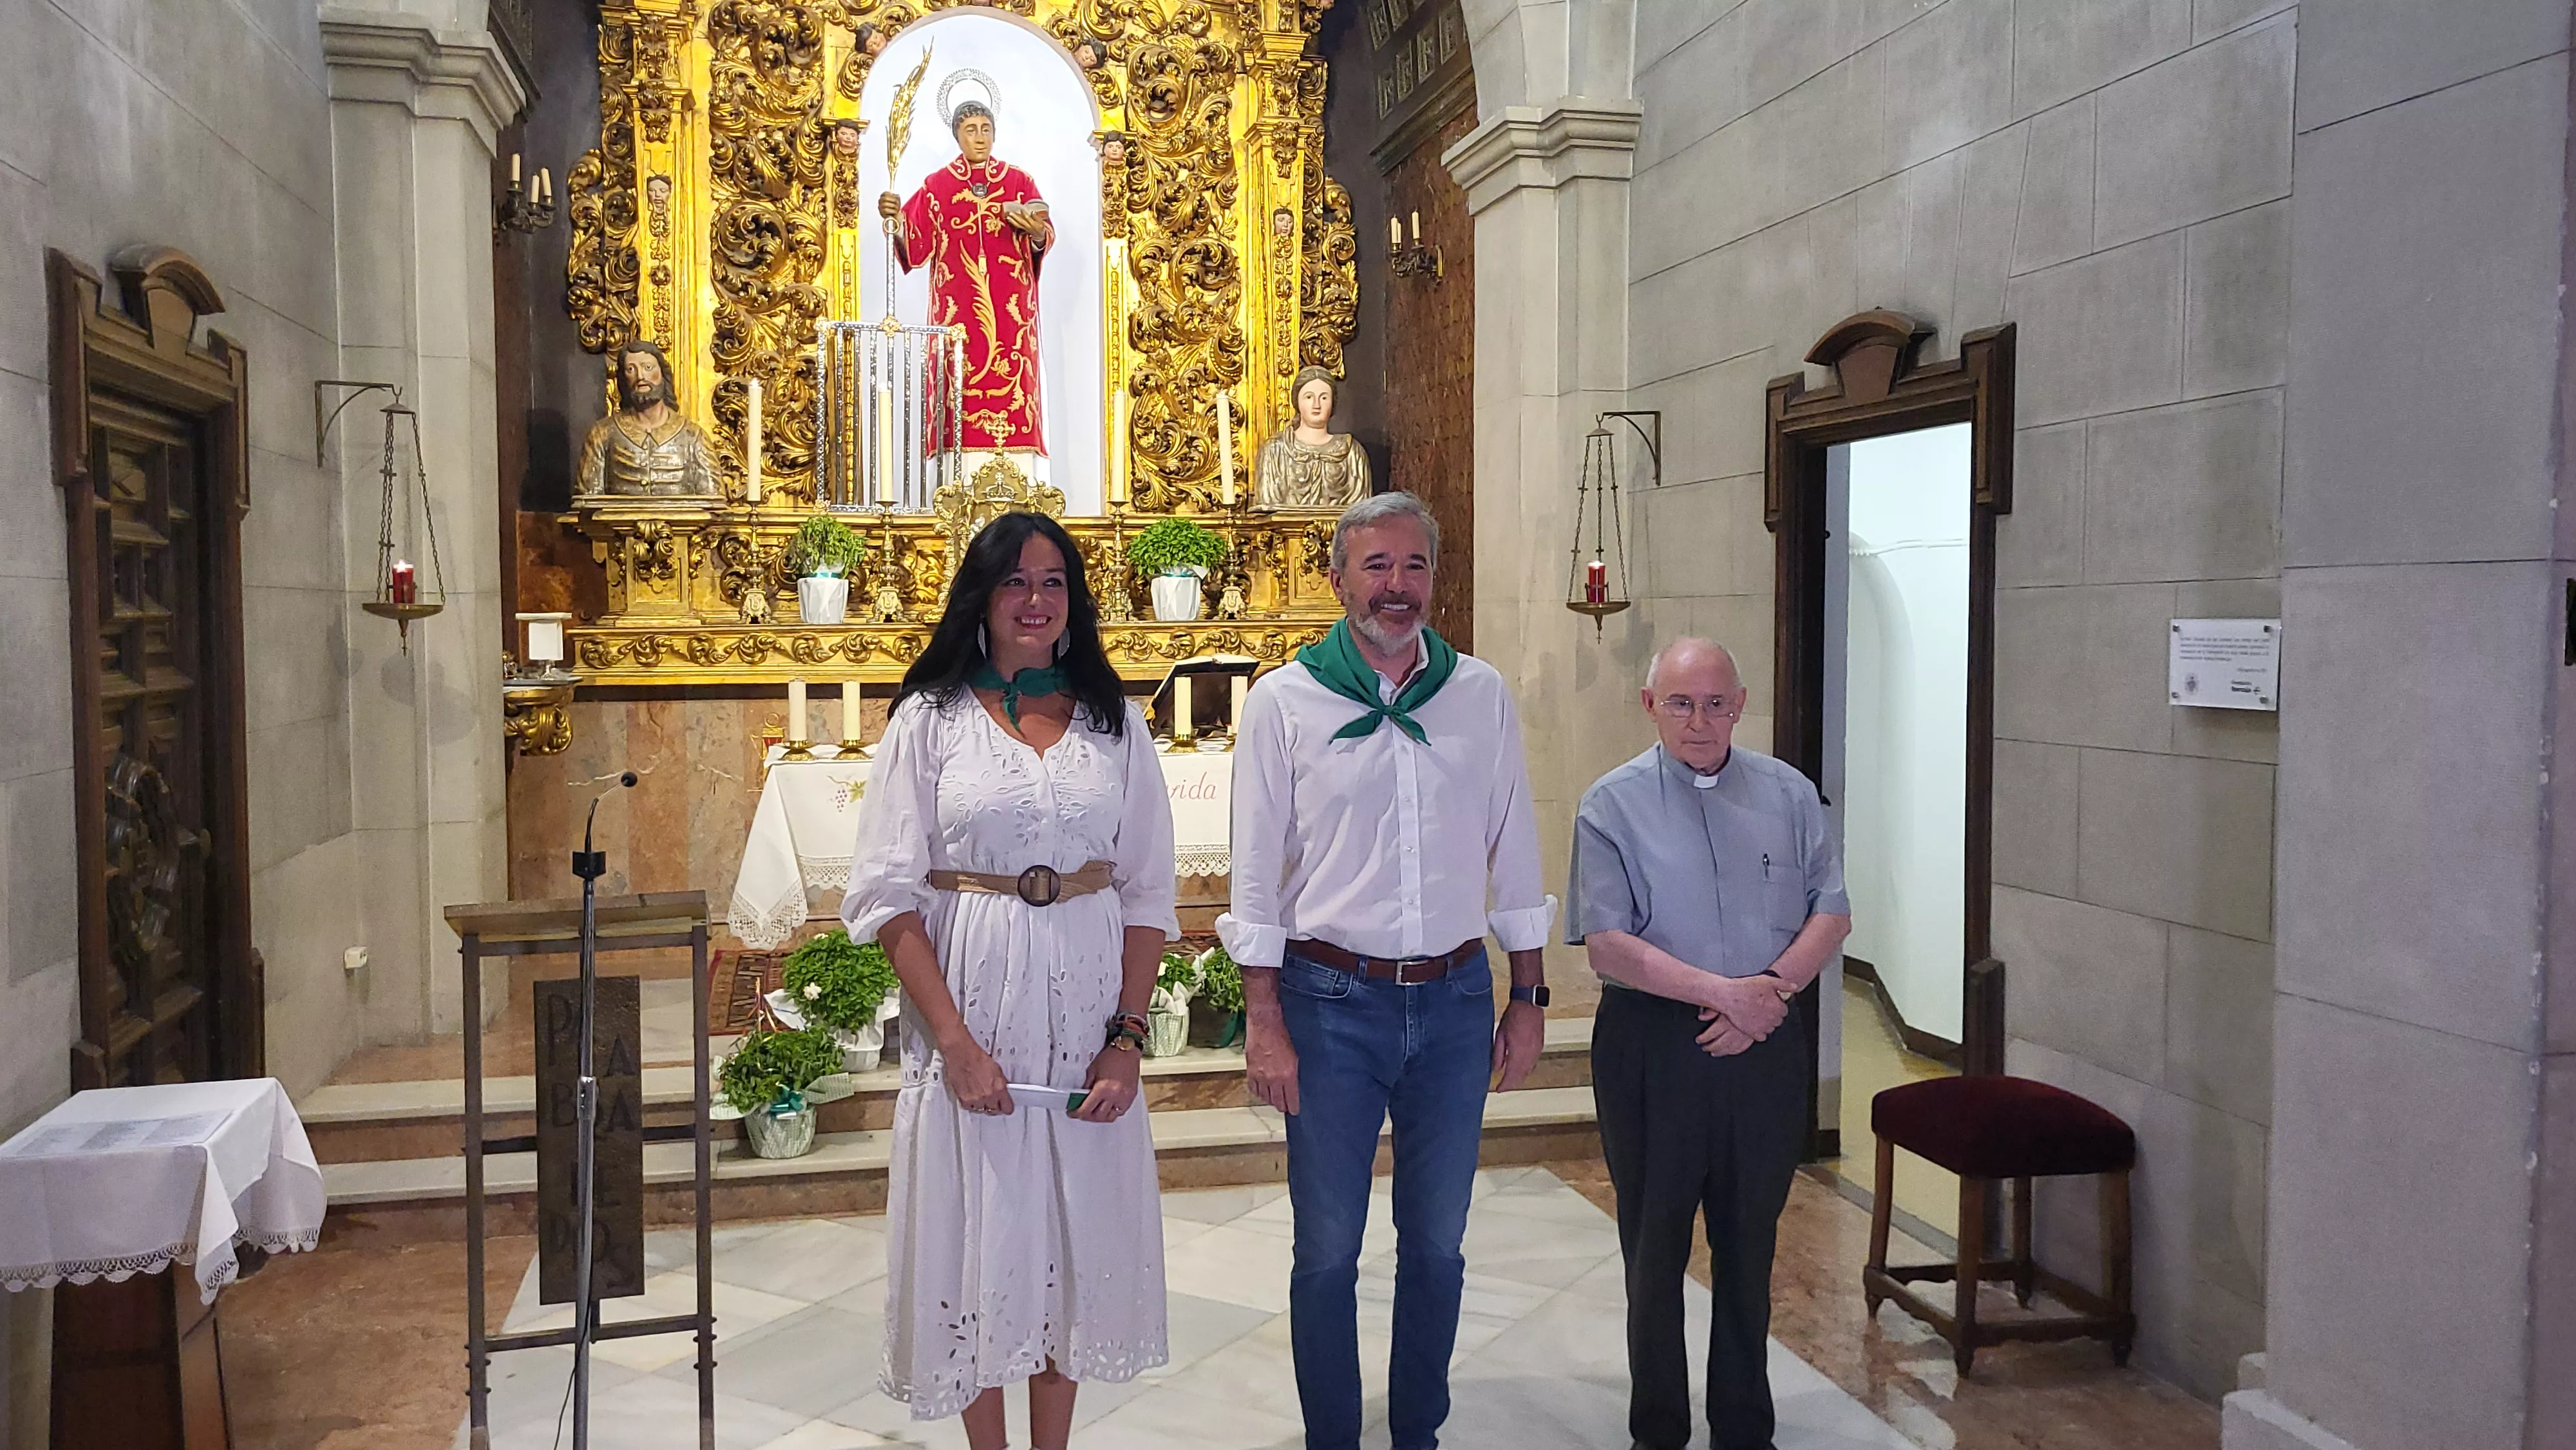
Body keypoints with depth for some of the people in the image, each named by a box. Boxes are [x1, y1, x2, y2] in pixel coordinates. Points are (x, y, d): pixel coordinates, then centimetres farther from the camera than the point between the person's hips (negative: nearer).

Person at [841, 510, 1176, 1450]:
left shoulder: (1114, 722, 5)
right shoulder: (931, 719, -1)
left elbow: (1147, 894, 4)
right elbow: (890, 894, -6)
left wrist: (1127, 1037, -6)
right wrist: (955, 1039, -14)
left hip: (1086, 1009, 2)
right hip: (970, 1017, -2)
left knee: (1075, 1227, 10)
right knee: (977, 1231, 6)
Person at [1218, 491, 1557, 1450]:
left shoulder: (1481, 695, 5)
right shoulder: (1283, 702, -2)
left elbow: (1512, 851, 9)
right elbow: (1257, 871, -2)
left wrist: (1528, 996, 8)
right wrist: (1263, 1020, -6)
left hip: (1455, 1000, 3)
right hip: (1330, 1000, -2)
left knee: (1437, 1242, 13)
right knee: (1327, 1248, 7)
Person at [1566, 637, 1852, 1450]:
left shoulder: (1788, 794, 6)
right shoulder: (1613, 804, -4)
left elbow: (1832, 914, 4)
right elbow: (1607, 946, -11)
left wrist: (1773, 988, -13)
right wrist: (1724, 992, -17)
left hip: (1766, 1046, 3)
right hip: (1651, 1047, -2)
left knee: (1750, 1244, 13)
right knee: (1654, 1246, 9)